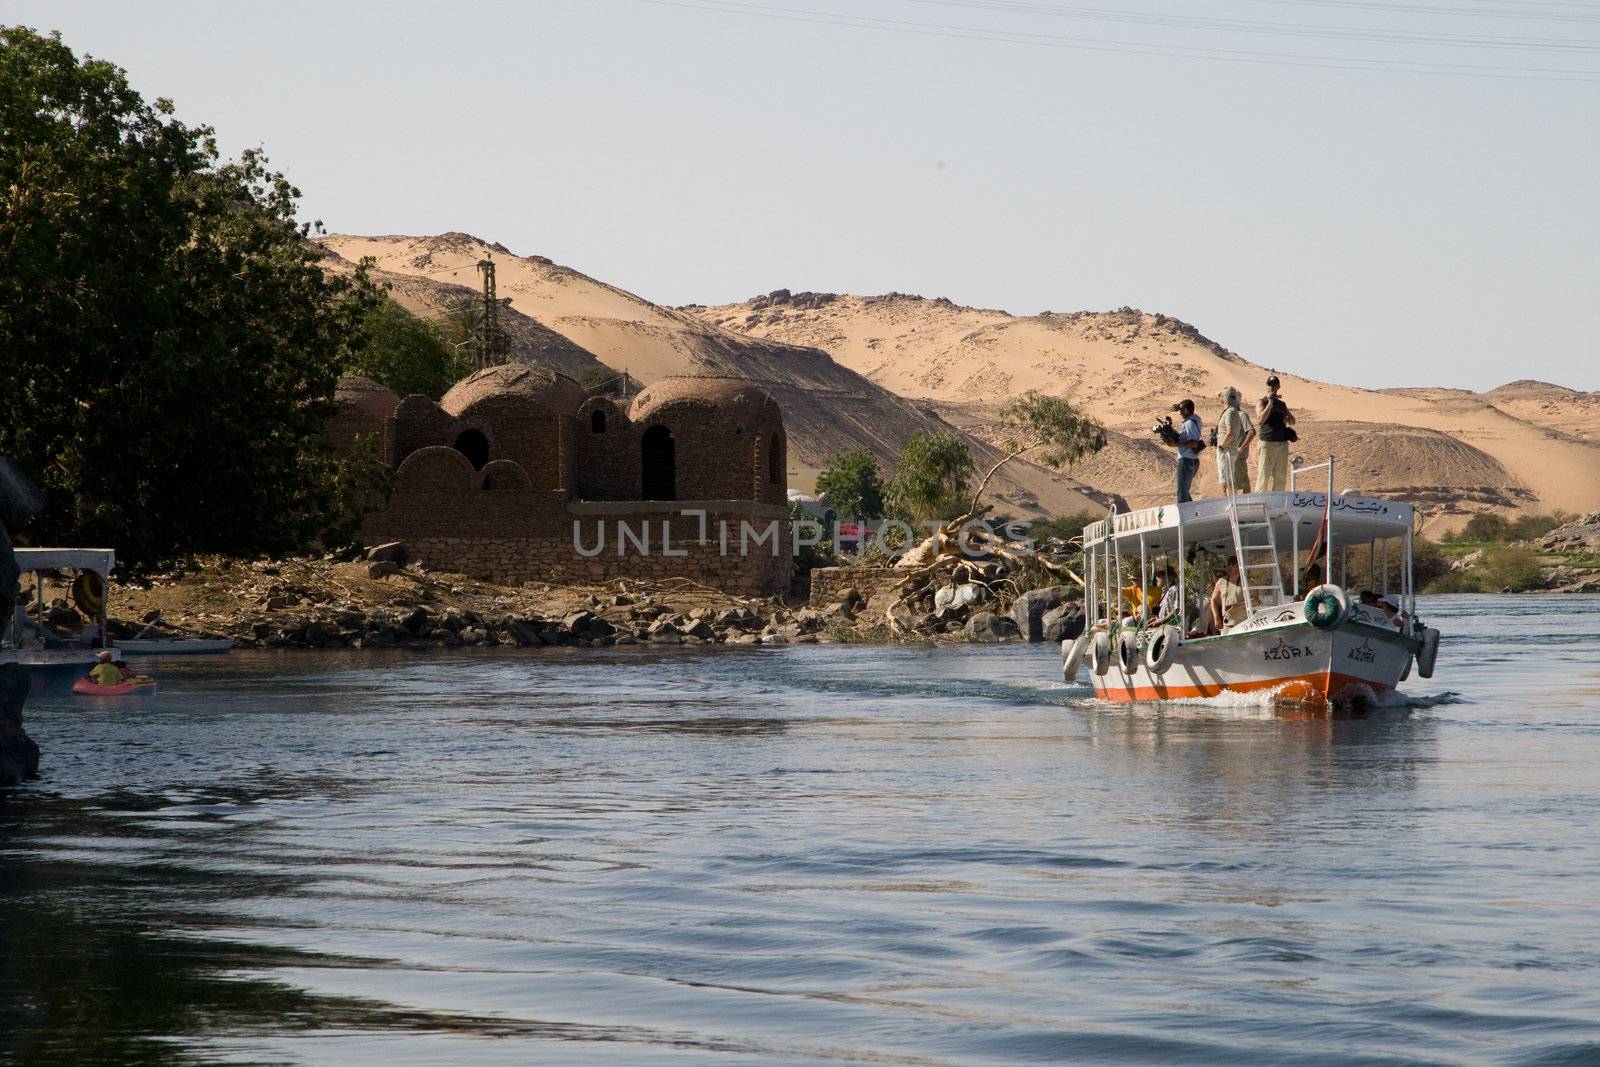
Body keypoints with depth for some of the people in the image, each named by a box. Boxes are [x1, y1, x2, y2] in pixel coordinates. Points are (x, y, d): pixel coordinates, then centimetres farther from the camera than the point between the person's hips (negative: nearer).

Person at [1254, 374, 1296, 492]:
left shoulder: (1282, 404, 17)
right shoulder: (1262, 402, -1)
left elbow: (1292, 421, 22)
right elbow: (1261, 419, -18)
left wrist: (1288, 419, -2)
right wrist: (1270, 401, -17)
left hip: (1282, 444, 6)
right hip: (1267, 444, -6)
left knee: (1280, 478, 7)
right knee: (1263, 477, -10)